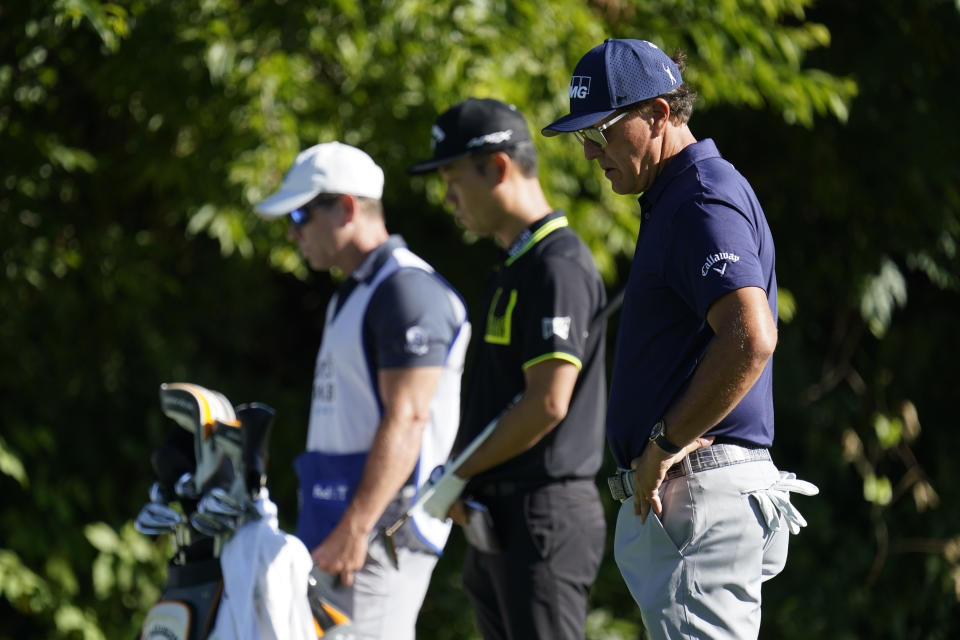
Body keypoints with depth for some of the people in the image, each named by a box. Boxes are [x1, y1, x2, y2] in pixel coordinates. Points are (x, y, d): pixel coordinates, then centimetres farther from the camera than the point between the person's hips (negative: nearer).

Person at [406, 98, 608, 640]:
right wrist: (460, 485, 8)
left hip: (542, 516, -10)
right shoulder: (517, 266, 19)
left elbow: (547, 404, -20)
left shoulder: (558, 267, -14)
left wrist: (456, 475, -11)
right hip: (498, 515, 10)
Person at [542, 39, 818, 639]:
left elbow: (751, 340, -28)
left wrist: (664, 443, -20)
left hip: (701, 494, -11)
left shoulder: (705, 202, -14)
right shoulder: (673, 201, 20)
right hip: (671, 494, 11)